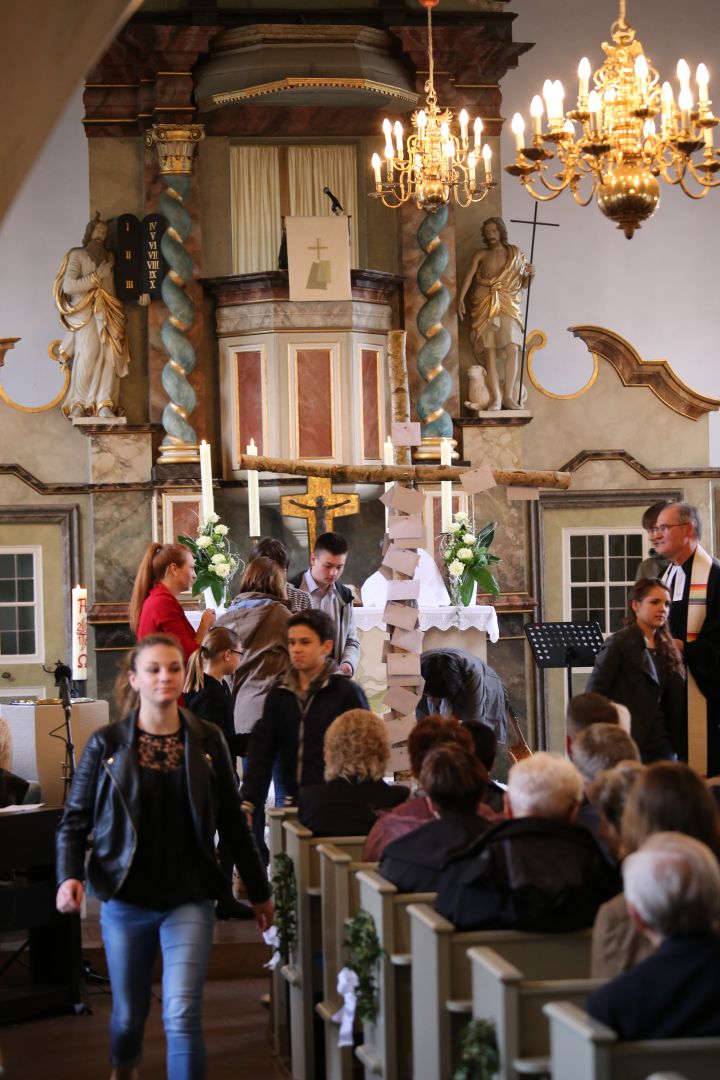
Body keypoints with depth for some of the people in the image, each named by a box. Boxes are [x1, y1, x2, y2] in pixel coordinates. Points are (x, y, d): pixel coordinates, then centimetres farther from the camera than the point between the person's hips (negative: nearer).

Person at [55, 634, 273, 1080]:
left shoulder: (207, 741, 0)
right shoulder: (107, 744, -3)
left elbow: (232, 821, 7)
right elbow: (75, 819, -2)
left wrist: (259, 891, 13)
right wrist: (69, 876, -19)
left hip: (190, 900, 0)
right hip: (125, 901, 0)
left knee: (183, 1014, -15)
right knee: (129, 1013, 16)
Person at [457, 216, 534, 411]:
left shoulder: (515, 253, 14)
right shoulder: (480, 255, 10)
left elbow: (523, 284, 16)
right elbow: (469, 276, -3)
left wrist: (530, 274, -6)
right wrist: (461, 298, -18)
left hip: (508, 305, 1)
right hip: (484, 305, -1)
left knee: (513, 349, -15)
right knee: (489, 351, -10)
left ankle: (509, 397, -11)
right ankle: (496, 399, -11)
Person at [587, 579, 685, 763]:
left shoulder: (666, 648, 14)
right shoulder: (619, 643, -5)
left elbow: (677, 698, 15)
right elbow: (595, 692, -9)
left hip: (662, 743, 6)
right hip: (629, 743, -6)